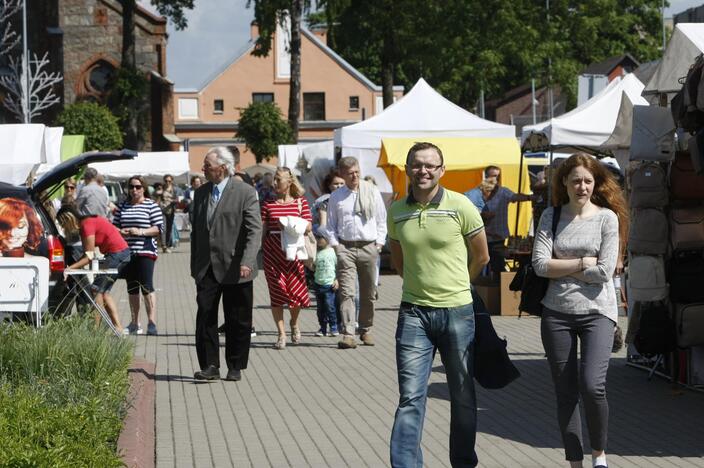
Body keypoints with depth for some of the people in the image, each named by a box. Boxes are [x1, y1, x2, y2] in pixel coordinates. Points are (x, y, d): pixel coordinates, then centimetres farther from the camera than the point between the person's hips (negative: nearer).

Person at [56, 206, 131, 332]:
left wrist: (69, 269, -23)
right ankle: (118, 327, 10)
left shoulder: (87, 224, -17)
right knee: (104, 291, 12)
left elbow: (89, 256, -19)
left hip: (118, 254, -10)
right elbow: (86, 254, 9)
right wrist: (72, 267, -1)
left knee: (97, 289, -9)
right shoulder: (83, 225, 11)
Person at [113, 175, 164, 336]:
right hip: (127, 252, 5)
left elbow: (159, 228, -5)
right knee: (132, 288, 10)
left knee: (146, 286, -13)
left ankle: (152, 322, -13)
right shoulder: (122, 206, 14)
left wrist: (140, 232, -17)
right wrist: (120, 232, -6)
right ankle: (134, 324, 16)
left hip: (145, 252, -5)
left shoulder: (151, 205, 0)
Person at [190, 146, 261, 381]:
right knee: (205, 315, -6)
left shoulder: (245, 193, -5)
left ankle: (235, 367, 14)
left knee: (238, 321, 3)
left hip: (235, 269, -4)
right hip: (207, 268, 4)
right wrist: (194, 265, 16)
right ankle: (210, 365, -3)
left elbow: (254, 230, -11)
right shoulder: (201, 193, 13)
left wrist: (246, 262, -22)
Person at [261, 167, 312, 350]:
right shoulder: (268, 204, 6)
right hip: (272, 250, 0)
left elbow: (308, 227, 2)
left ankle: (294, 323, 29)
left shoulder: (300, 202, 5)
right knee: (276, 292, -1)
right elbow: (262, 230, 6)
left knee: (296, 290, -2)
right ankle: (281, 334, 6)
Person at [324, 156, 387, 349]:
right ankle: (348, 334, -19)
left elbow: (381, 220, 12)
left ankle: (365, 330, 22)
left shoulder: (372, 192, 7)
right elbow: (330, 225, 13)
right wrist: (335, 244, 0)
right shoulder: (336, 196, 8)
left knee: (369, 293, 7)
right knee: (347, 292, -12)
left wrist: (379, 243, 4)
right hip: (345, 248, -1)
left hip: (369, 247, 1)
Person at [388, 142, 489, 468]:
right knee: (410, 397, -6)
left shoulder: (460, 206, -7)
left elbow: (480, 257, 5)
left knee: (462, 395, 11)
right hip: (413, 311, 1)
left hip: (457, 310, -1)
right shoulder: (397, 211, 2)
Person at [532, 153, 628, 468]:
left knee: (592, 386, -18)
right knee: (565, 393, 6)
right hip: (557, 312, 3)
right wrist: (582, 263, -9)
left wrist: (561, 269, -5)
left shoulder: (607, 217, -1)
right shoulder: (551, 216, 5)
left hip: (596, 311, -2)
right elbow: (540, 264, -6)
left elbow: (604, 270, -10)